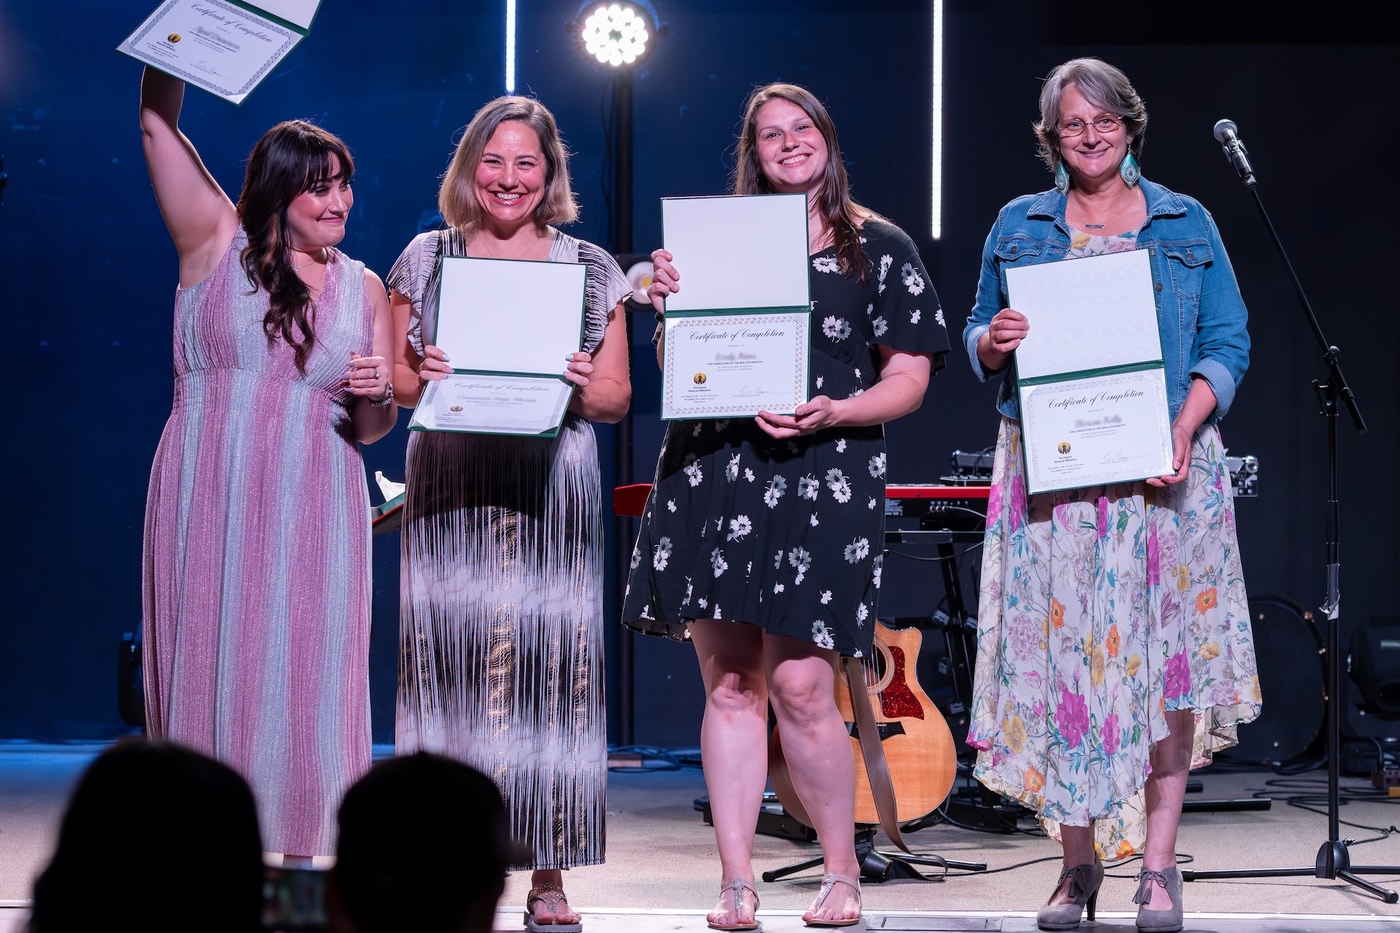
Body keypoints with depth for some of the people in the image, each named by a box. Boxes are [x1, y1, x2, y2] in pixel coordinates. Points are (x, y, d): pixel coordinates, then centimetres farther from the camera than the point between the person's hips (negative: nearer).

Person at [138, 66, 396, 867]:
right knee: (210, 658, -2)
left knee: (306, 666, -2)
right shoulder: (218, 245, 5)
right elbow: (158, 122, -1)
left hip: (313, 508, 2)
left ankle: (299, 851, 1)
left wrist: (380, 395, -6)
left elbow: (371, 428, 16)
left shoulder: (363, 288, 13)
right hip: (210, 497, -2)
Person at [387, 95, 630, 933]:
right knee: (453, 662, -4)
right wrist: (426, 379, -12)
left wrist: (579, 388, -13)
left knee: (551, 663, -4)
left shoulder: (589, 268, 11)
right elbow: (393, 378, 9)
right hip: (450, 491, 0)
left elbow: (617, 398, 9)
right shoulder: (427, 259, 11)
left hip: (552, 488, 0)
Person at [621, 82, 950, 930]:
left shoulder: (880, 249, 9)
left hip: (824, 474, -3)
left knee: (799, 682, -10)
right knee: (729, 682, 1)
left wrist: (836, 413, -13)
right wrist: (669, 305, -2)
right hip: (710, 470, 3)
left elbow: (909, 379, 4)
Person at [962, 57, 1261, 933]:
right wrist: (993, 344, -10)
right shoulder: (1018, 227, 12)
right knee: (1060, 654, -3)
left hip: (1162, 469, -1)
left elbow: (1228, 345, 5)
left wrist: (1183, 430, -11)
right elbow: (980, 339, 15)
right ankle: (1079, 861, 6)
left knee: (1162, 655, -4)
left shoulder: (1186, 225, 9)